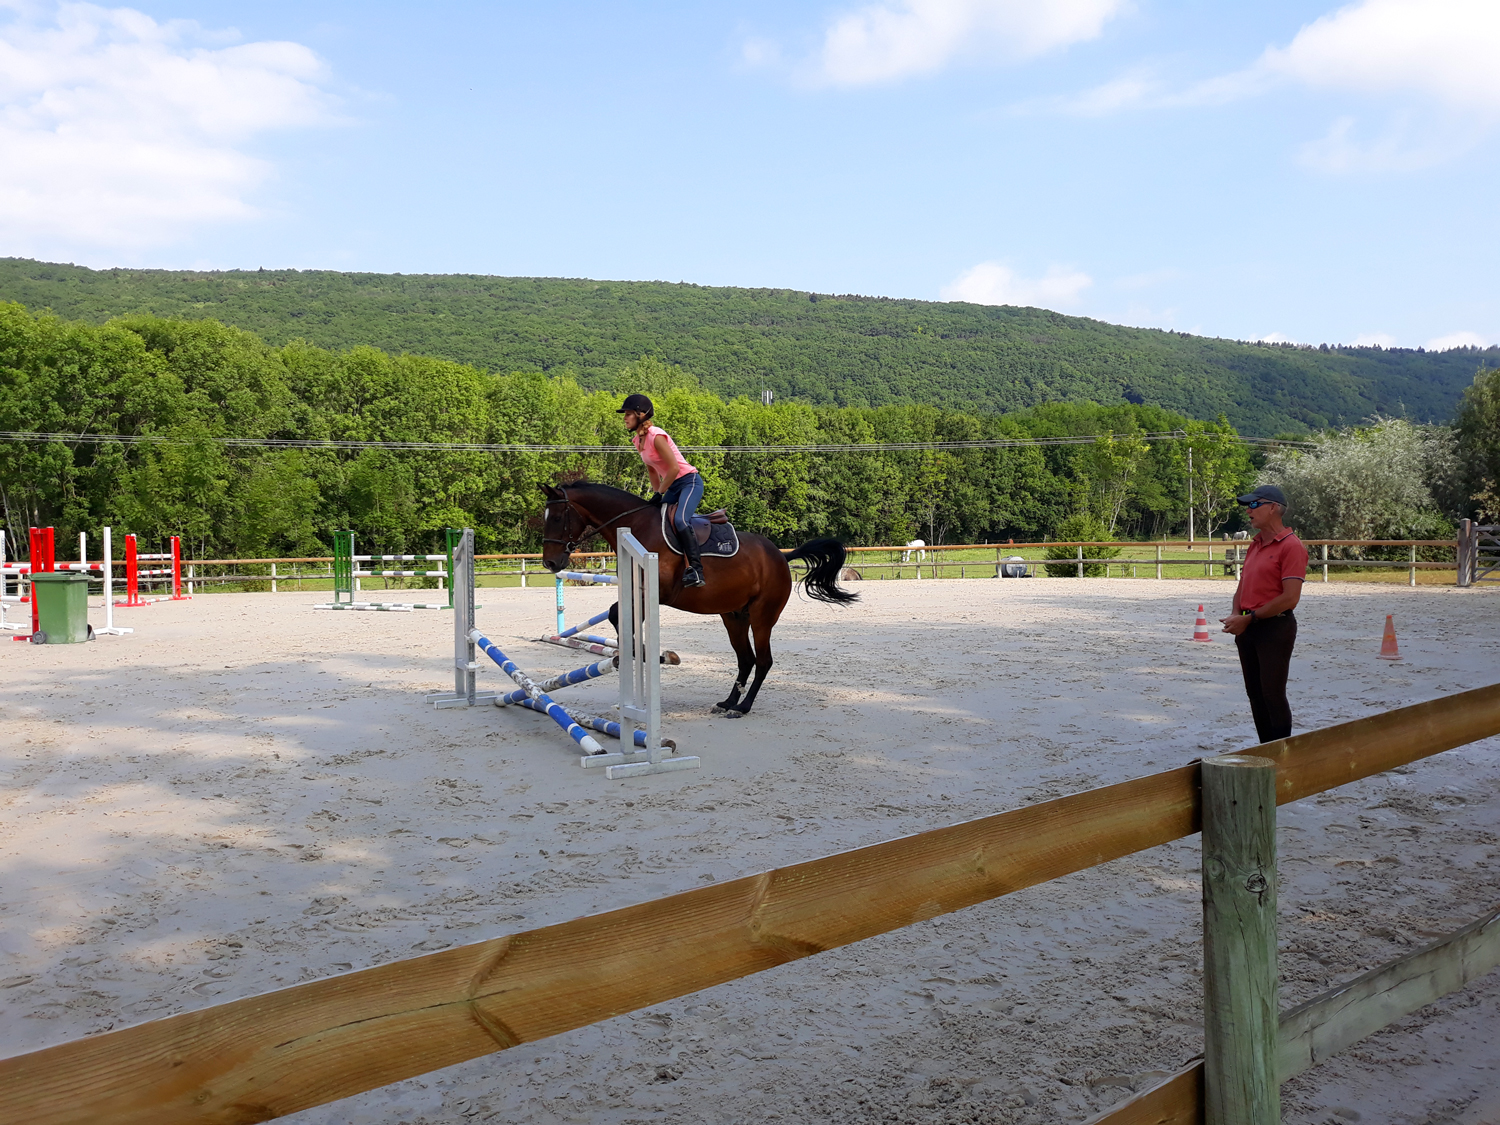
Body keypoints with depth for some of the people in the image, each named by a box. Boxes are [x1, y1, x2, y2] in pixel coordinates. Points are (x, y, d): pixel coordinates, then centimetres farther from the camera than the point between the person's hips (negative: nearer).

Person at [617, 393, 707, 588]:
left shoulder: (656, 436, -21)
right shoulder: (637, 440, 6)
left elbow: (674, 468, -23)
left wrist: (659, 494, -15)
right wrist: (657, 494, 11)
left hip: (689, 481, -10)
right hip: (672, 486, 10)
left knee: (680, 520, -28)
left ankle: (696, 569, -25)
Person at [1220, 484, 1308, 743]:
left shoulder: (1291, 546, -12)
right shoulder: (1255, 544, 15)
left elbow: (1290, 598, -18)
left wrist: (1249, 618, -14)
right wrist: (1236, 616, 0)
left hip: (1275, 627, -8)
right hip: (1248, 627, 9)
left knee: (1273, 694, -5)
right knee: (1255, 693, 11)